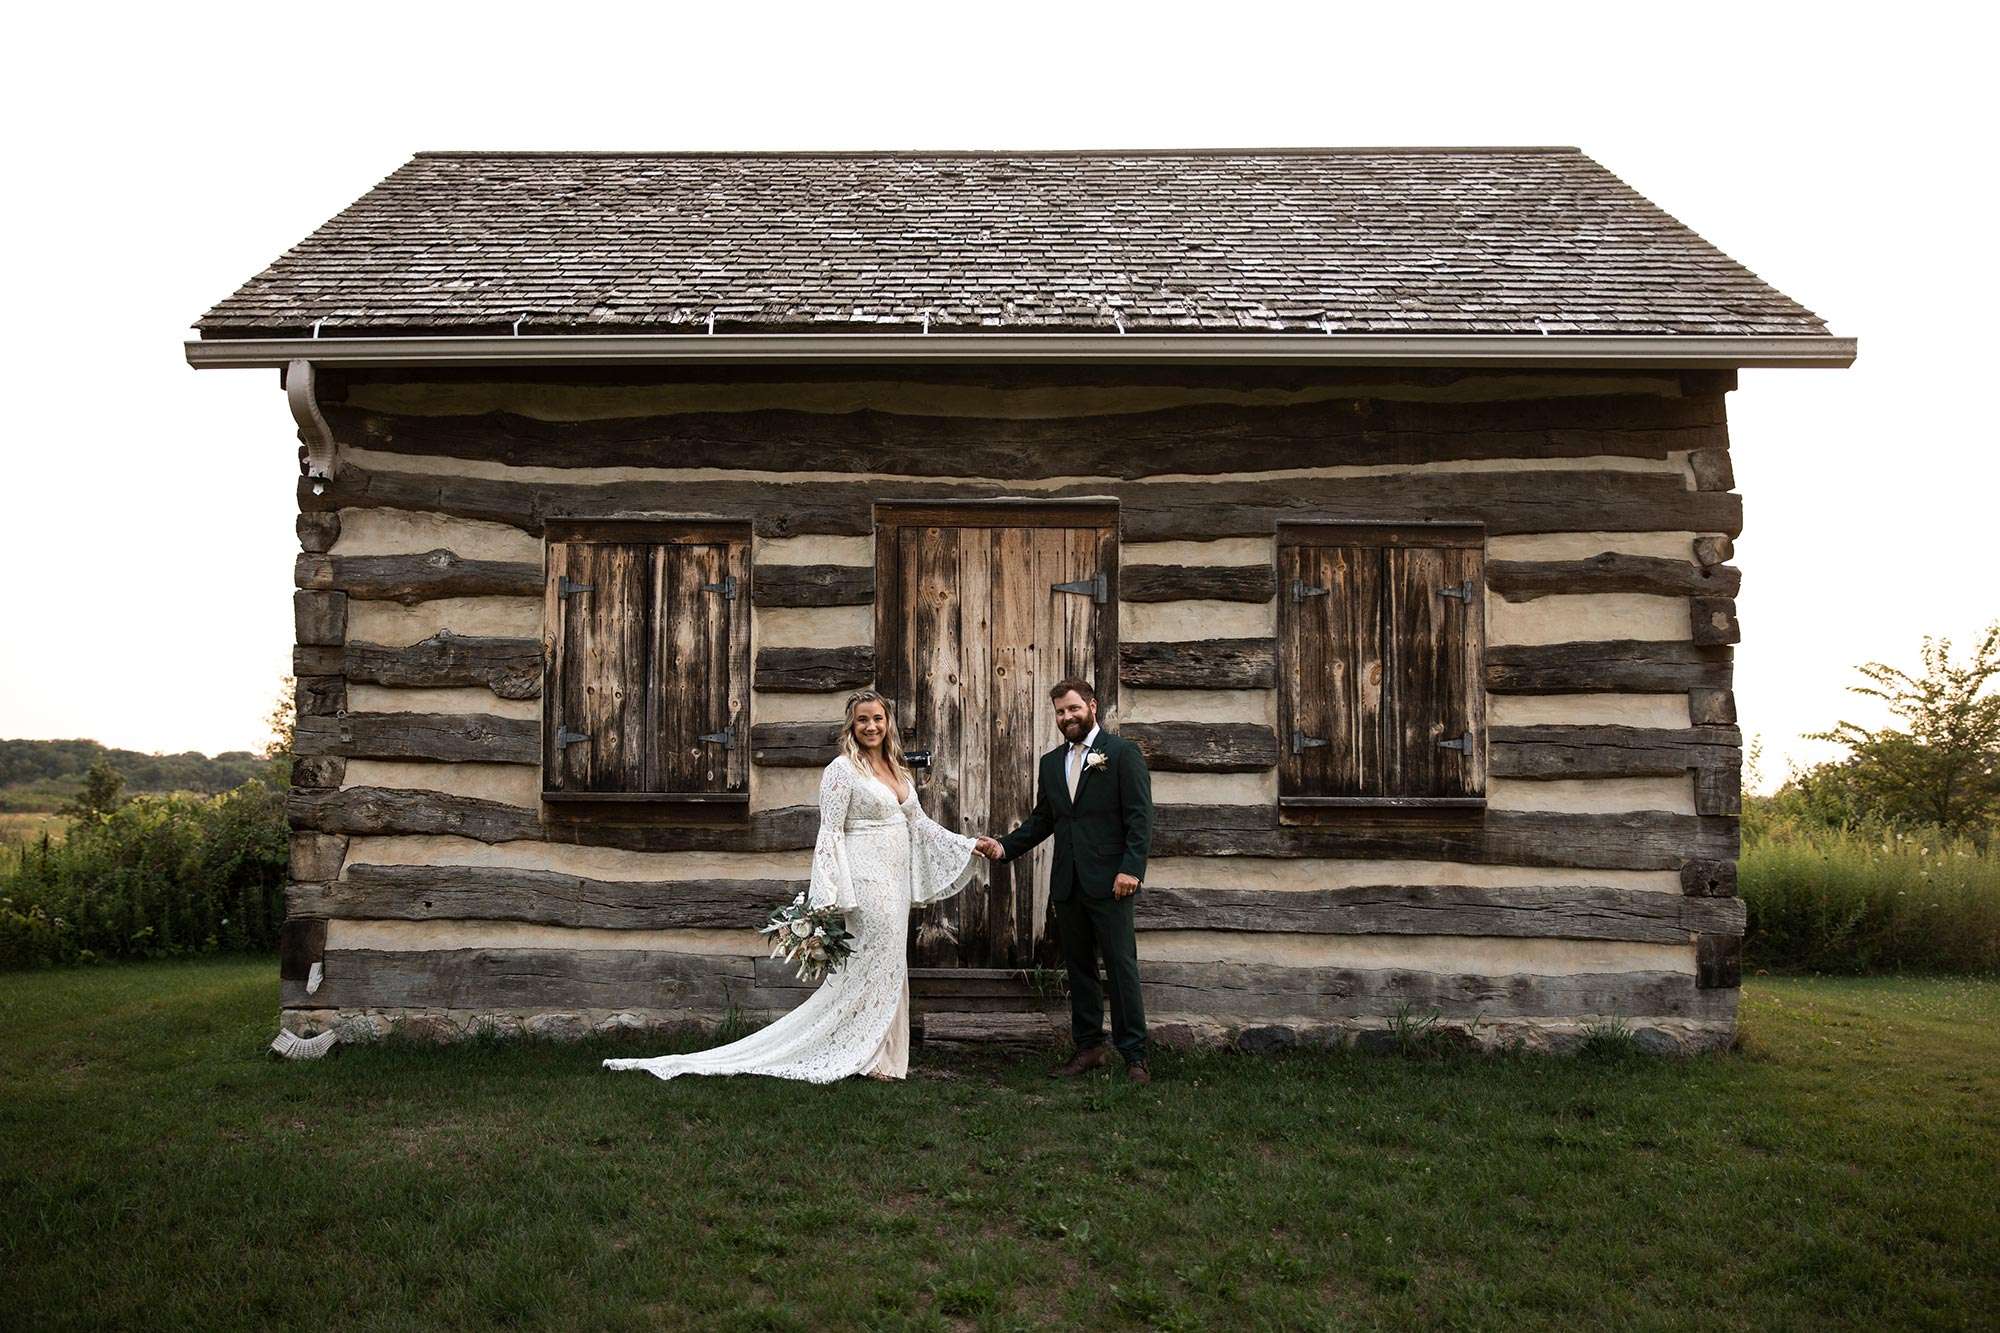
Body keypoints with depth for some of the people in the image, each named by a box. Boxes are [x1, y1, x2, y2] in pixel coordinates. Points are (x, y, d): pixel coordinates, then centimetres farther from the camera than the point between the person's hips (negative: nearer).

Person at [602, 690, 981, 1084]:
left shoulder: (898, 771, 14)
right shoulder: (842, 769, -9)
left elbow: (919, 822, 20)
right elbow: (830, 832, -13)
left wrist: (971, 845, 16)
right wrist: (828, 896, -19)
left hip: (894, 882, 8)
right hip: (867, 880, -8)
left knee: (889, 968, 11)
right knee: (871, 967, -6)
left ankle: (880, 1057, 19)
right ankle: (870, 1059, 4)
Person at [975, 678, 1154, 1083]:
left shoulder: (1123, 753, -3)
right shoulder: (1050, 762, 15)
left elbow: (1140, 817, -8)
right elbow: (1041, 819, 17)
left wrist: (1131, 868, -17)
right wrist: (1004, 845, 3)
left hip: (1108, 882, -6)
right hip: (1067, 883, 6)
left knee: (1121, 966, -4)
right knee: (1078, 968, 11)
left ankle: (1134, 1056, 3)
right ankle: (1089, 1046, 21)